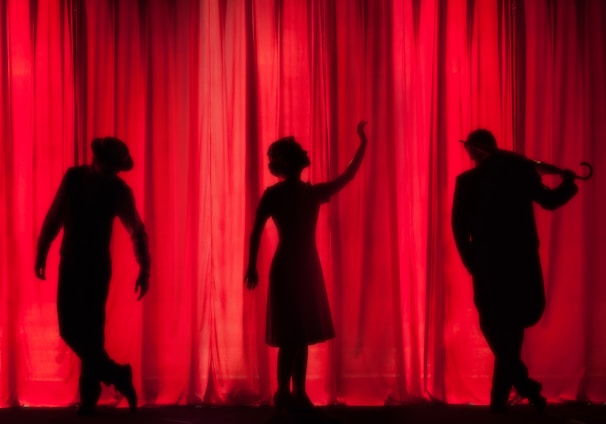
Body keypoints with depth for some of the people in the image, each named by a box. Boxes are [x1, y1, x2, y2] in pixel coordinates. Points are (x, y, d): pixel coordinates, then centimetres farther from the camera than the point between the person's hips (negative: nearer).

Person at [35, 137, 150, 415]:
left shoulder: (119, 191, -9)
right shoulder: (73, 177, -3)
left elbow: (137, 232, -5)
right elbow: (54, 217, 5)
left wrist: (144, 270, -12)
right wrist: (41, 253, 7)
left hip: (97, 268, -3)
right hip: (69, 264, 3)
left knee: (91, 331, -4)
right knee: (69, 330, 2)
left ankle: (89, 394, 9)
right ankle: (115, 376, 20)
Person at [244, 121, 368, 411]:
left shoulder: (313, 193, 10)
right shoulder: (273, 194, -6)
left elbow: (346, 177, 14)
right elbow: (257, 231, -7)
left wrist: (363, 144, 12)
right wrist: (252, 266, -12)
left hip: (308, 267, 6)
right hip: (287, 268, -6)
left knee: (302, 333, 8)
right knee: (291, 335, -7)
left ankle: (298, 394, 14)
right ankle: (284, 394, 1)